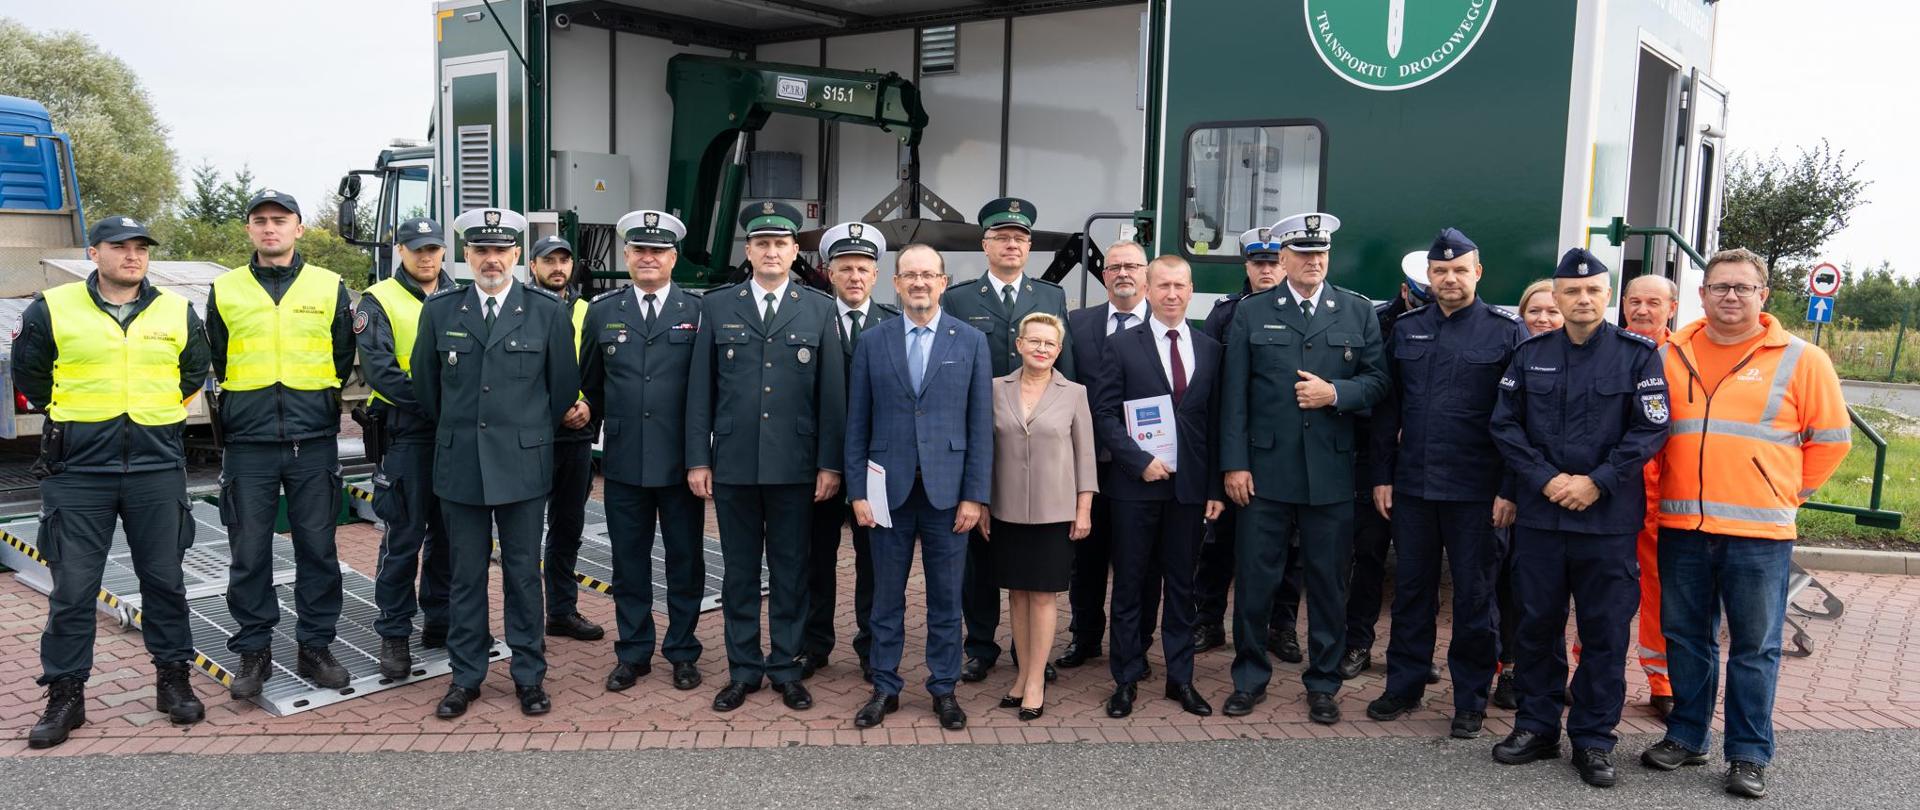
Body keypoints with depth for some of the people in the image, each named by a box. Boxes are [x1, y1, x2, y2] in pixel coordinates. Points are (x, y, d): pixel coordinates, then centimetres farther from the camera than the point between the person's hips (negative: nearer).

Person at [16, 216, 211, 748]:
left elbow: (194, 373, 20)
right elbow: (29, 375, 10)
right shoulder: (52, 310, 0)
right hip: (77, 470, -1)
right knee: (72, 587, 2)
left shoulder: (177, 313, 7)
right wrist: (73, 414, 10)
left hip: (157, 466, 2)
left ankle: (173, 679, 20)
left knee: (165, 579, 8)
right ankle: (65, 696, 13)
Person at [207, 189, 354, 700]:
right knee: (249, 552, 4)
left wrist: (318, 399, 11)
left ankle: (315, 647, 16)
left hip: (314, 442, 0)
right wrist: (236, 407, 13)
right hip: (247, 445, 0)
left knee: (317, 548, 5)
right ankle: (253, 653, 15)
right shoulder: (224, 291, 8)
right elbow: (215, 362, 17)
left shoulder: (330, 289, 6)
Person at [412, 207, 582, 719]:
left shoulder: (548, 312, 0)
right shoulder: (440, 311, 4)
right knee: (466, 575, 8)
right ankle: (466, 676, 19)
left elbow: (564, 389, 6)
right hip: (459, 465, 2)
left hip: (523, 465, -1)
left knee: (523, 574, 6)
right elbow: (425, 385, 14)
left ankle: (529, 675, 17)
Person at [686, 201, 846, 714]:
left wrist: (830, 464, -3)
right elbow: (701, 389, 4)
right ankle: (743, 670, 21)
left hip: (794, 465, 0)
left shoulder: (819, 309, 3)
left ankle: (786, 668, 21)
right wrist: (698, 460, 0)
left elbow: (832, 393, 2)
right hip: (733, 462, 1)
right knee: (739, 571, 9)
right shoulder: (717, 306, 5)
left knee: (790, 570, 8)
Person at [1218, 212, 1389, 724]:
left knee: (1328, 581, 8)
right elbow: (1234, 394, 1)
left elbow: (1377, 380, 7)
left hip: (1331, 471, 1)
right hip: (1266, 469, -1)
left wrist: (1336, 393, -12)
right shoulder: (1252, 313, 4)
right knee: (1254, 578, 5)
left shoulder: (1358, 312, 8)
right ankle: (1250, 677, 21)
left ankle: (1322, 684, 23)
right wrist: (1234, 464, -5)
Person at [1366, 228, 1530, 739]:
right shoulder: (1406, 330, 8)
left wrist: (1510, 489, -10)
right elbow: (1387, 408, 10)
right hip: (1412, 485, 3)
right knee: (1411, 589, 12)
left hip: (1475, 491, -3)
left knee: (1474, 596, 6)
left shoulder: (1507, 332, -2)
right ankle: (1404, 686, 25)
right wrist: (1383, 476, 6)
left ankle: (1470, 701, 18)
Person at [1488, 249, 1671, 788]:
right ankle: (1537, 726, 23)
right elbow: (1505, 424, 4)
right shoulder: (1531, 355, 6)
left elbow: (1651, 429, -6)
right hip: (1539, 515, 2)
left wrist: (1597, 482, -14)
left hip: (1609, 518, -2)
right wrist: (1546, 479, -9)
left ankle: (1594, 739, 17)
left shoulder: (1638, 354, -1)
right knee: (1537, 624, 10)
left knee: (1605, 632, 4)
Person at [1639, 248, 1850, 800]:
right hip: (1681, 527, 3)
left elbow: (1831, 438, 7)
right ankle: (1686, 737, 25)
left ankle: (1749, 755, 15)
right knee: (1686, 639, 12)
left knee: (1754, 647, 4)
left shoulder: (1799, 360, 0)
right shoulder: (1671, 356, 7)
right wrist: (1660, 494, 10)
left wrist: (1791, 492, 4)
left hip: (1759, 532, -3)